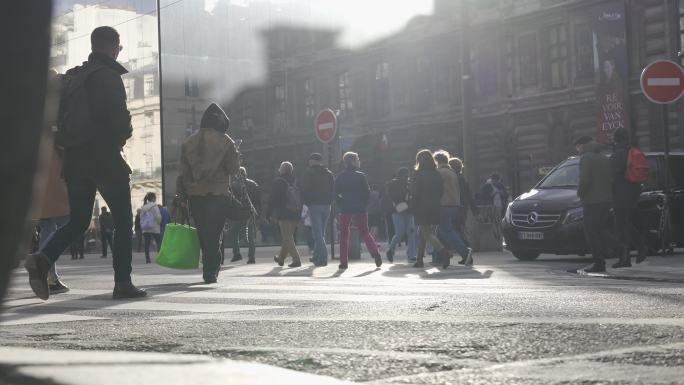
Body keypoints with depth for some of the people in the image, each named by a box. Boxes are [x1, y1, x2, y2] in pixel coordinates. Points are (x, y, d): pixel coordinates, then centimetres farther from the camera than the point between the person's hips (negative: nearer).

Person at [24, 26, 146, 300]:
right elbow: (120, 117, -17)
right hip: (105, 157, -7)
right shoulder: (109, 76, -8)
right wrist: (122, 137, 3)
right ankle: (123, 282, 2)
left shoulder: (72, 77, 16)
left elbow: (60, 116, 18)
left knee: (78, 220, 10)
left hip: (74, 158, 7)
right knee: (123, 220, 5)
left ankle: (42, 259, -15)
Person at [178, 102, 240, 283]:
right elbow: (233, 168, -3)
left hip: (195, 195, 3)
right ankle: (211, 271, -8)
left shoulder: (188, 142, 7)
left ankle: (209, 269, 20)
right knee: (214, 234, -2)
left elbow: (183, 171, 5)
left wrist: (182, 193, 9)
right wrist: (235, 153, 15)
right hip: (218, 194, -3)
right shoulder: (225, 141, -4)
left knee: (203, 234, 13)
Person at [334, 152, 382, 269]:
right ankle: (375, 253, -8)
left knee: (344, 234, 9)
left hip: (345, 210, 0)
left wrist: (341, 205, 11)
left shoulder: (339, 177, 1)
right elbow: (367, 193, -3)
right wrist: (364, 205, 8)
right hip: (360, 209, 0)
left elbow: (336, 194, 1)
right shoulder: (360, 176, -3)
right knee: (364, 232, 12)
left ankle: (344, 261, 3)